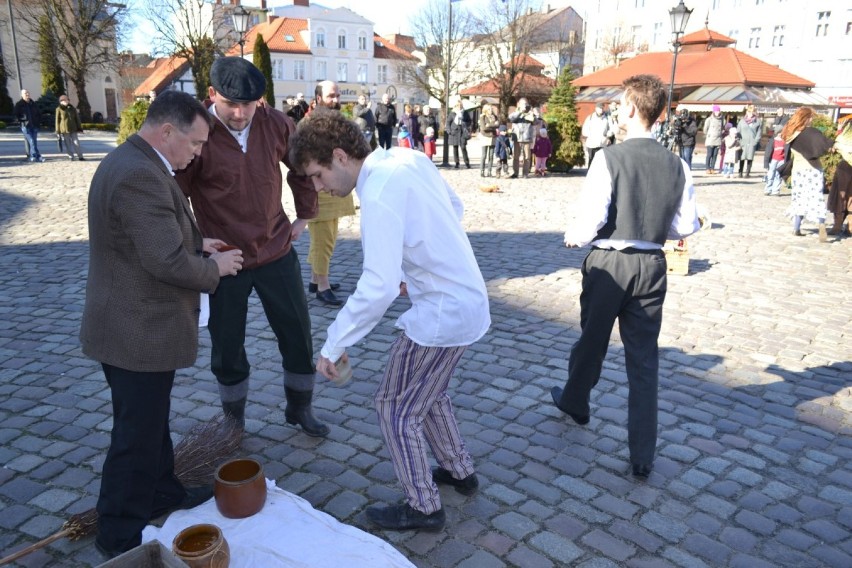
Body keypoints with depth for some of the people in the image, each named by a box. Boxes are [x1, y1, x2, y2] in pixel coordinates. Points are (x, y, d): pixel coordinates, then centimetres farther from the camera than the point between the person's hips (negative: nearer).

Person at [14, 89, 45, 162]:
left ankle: (32, 156, 12)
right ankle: (37, 156, -19)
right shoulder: (19, 104, 2)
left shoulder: (33, 104, 14)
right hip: (25, 126, -5)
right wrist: (22, 121, -9)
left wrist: (37, 120, 9)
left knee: (34, 141, 5)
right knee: (31, 141, -13)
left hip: (34, 126, 5)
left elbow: (39, 114, 23)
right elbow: (16, 115, 1)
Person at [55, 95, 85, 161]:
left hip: (73, 129, 2)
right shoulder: (59, 109, -1)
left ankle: (80, 156, 4)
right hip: (64, 129, -2)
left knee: (76, 143, 0)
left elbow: (77, 118, 11)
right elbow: (57, 120, 0)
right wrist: (58, 131, -3)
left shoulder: (72, 108, 8)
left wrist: (79, 128, 7)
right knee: (68, 144, 1)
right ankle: (71, 157, 7)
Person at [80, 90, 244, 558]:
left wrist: (196, 242, 6)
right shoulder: (140, 175, -25)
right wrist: (215, 267, -12)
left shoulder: (131, 160, 9)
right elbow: (168, 261, -30)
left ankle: (162, 491, 43)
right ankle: (120, 533, 24)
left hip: (133, 323, 11)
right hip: (138, 331, -11)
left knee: (151, 419, 24)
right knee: (137, 431, 6)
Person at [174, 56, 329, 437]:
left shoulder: (276, 125, -6)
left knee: (298, 336, 11)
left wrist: (304, 215, 12)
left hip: (277, 252, 3)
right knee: (227, 348, 10)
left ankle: (299, 408, 36)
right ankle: (233, 420, 35)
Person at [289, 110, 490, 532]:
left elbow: (378, 288, -31)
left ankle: (423, 507, 24)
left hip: (442, 312, -9)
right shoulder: (409, 159, 1)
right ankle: (459, 470, 44)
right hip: (468, 299, 9)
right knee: (426, 393, 27)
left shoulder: (379, 193, -25)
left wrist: (333, 346, -21)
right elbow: (455, 207, 15)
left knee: (395, 409, 8)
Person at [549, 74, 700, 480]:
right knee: (644, 358, 9)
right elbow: (685, 226, 2)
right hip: (651, 265, 3)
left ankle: (575, 402, 47)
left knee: (592, 340, 20)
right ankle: (642, 456, 14)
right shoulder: (676, 165, -2)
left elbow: (591, 217, -19)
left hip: (609, 262, -3)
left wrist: (573, 238, 2)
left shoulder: (610, 158, -15)